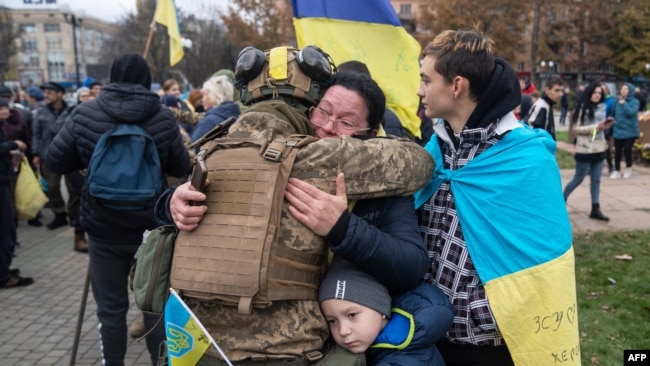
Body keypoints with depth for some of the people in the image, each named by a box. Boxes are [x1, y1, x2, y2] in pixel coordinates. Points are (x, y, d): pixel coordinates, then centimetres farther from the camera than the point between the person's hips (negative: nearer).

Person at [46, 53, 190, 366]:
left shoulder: (84, 113, -8)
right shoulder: (163, 117, -9)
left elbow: (56, 161, -1)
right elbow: (180, 168, 0)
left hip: (105, 226, 0)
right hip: (152, 224, 0)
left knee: (111, 308, 12)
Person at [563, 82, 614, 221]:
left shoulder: (601, 107, 10)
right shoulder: (582, 108, -10)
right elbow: (577, 128, -15)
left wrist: (607, 124, -1)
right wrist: (596, 127, -21)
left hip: (599, 149, 6)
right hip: (585, 150, -6)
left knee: (596, 181, 8)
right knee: (578, 178, 3)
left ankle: (595, 209, 12)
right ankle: (562, 199, 22)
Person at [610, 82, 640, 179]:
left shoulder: (634, 102, -6)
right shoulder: (618, 101, 4)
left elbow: (631, 112, -23)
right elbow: (613, 114, 15)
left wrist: (624, 103, -19)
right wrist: (613, 120, 5)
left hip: (630, 131, -3)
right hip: (618, 130, 3)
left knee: (627, 150, -5)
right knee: (617, 151, 2)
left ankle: (628, 168, 20)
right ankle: (616, 171, 12)